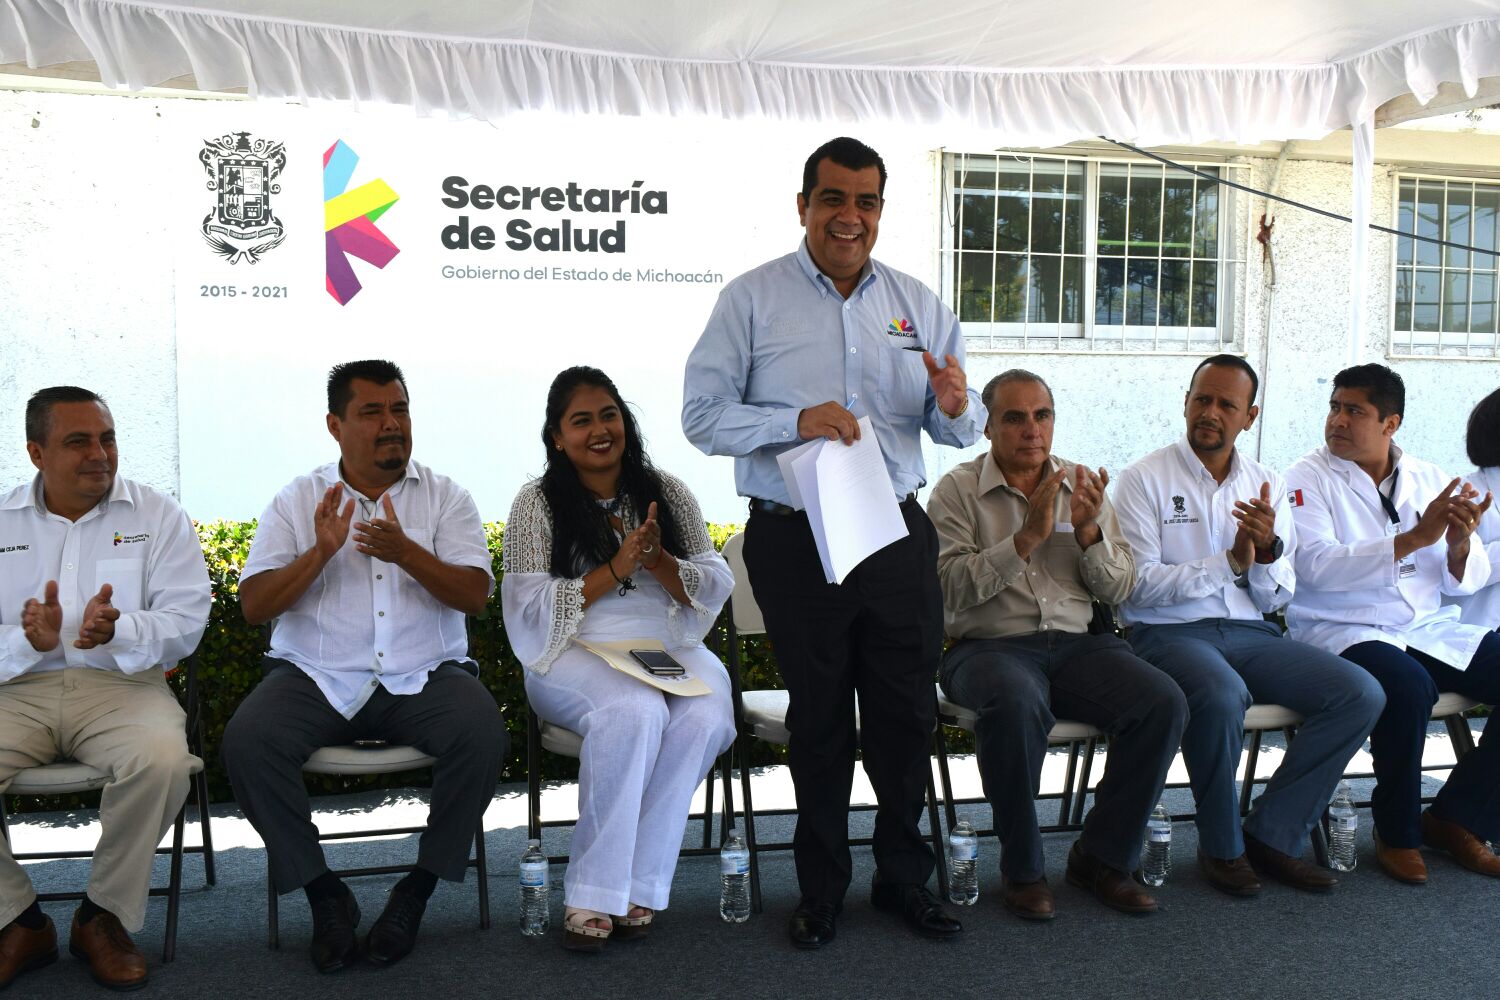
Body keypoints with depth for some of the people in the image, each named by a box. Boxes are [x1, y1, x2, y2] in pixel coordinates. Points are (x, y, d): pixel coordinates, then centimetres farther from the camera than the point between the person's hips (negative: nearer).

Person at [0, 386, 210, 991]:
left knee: (163, 761, -32)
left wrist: (116, 632, -22)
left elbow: (187, 621, -2)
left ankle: (104, 917, -8)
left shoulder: (157, 516, 7)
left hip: (121, 686, -1)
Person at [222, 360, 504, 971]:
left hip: (423, 676, 0)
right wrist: (320, 553, -15)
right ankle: (324, 894, -8)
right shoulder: (298, 500, 8)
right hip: (316, 677, 1)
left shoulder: (446, 498, 7)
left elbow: (475, 595, -5)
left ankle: (417, 891, -8)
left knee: (483, 735, -29)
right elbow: (253, 606, 0)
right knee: (246, 742, -27)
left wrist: (406, 552, -22)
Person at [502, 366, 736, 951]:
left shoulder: (668, 494, 13)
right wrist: (616, 568, -13)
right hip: (575, 655, -3)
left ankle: (634, 886, -21)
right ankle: (593, 896, -26)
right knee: (635, 710, -35)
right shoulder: (536, 504, 5)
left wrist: (658, 561, -12)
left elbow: (715, 589, 8)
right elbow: (531, 608, -4)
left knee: (706, 717, -30)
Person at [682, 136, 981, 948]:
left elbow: (961, 430, 10)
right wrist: (796, 420, -20)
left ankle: (903, 876, 28)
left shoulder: (919, 305, 10)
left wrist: (956, 408, -13)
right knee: (819, 720, 9)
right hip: (796, 541, -3)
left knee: (908, 713, 9)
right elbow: (702, 415, -7)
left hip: (897, 536, 3)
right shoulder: (752, 298, -1)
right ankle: (821, 888, 25)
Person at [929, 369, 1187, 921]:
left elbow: (1118, 590, 11)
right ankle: (1022, 869, -15)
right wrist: (1027, 537, -18)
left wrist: (1089, 531, -8)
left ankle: (1103, 857, -3)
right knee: (1016, 704, -38)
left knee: (1163, 702, -22)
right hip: (989, 646, -4)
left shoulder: (1081, 485, 14)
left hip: (1076, 643, 4)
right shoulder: (957, 490, 2)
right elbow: (951, 589, -12)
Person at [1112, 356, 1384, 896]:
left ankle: (1270, 835, -5)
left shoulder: (1267, 486, 14)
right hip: (1169, 633, -5)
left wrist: (1268, 550, -9)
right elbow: (1139, 585, -11)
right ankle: (1222, 847, -11)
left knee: (1362, 694, -15)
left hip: (1250, 633, 5)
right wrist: (1230, 563, -12)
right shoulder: (1144, 480, -1)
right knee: (1222, 694, -37)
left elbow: (1277, 598, 12)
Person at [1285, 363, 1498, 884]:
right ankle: (1398, 834, -9)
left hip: (1430, 628, 6)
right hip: (1343, 630, -6)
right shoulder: (1307, 480, -4)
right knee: (1409, 686, -34)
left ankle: (1458, 819, 3)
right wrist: (1414, 538, -26)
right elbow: (1316, 566, -21)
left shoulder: (1429, 480, 11)